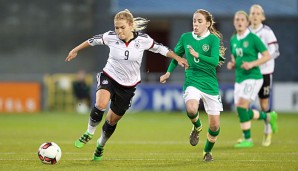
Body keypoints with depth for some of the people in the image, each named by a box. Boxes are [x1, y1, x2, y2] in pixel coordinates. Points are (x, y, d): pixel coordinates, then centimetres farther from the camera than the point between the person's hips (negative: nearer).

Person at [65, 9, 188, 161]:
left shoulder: (143, 40, -14)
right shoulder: (110, 37, -14)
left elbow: (160, 49, 1)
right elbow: (93, 40, 3)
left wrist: (178, 58, 4)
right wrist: (75, 50, 14)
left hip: (128, 86, 1)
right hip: (109, 77, -1)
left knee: (112, 120, 10)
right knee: (100, 105, -32)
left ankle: (101, 145, 39)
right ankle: (89, 133, -7)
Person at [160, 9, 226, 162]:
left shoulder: (213, 39, -6)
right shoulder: (185, 37, 4)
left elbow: (215, 61, -20)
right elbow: (176, 54, 22)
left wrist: (198, 55, -32)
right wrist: (168, 72, 17)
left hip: (210, 84, -1)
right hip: (192, 82, 1)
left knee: (214, 126, 1)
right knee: (191, 109, -33)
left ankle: (207, 151, 31)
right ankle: (197, 127, 2)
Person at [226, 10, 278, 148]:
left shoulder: (253, 38, -9)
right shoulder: (233, 40, 10)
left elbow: (267, 56, -8)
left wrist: (252, 64, -20)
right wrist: (231, 65, -2)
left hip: (253, 77, -7)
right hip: (239, 79, 7)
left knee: (241, 106, -19)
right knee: (242, 112, 6)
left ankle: (247, 139, -8)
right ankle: (268, 117, 31)